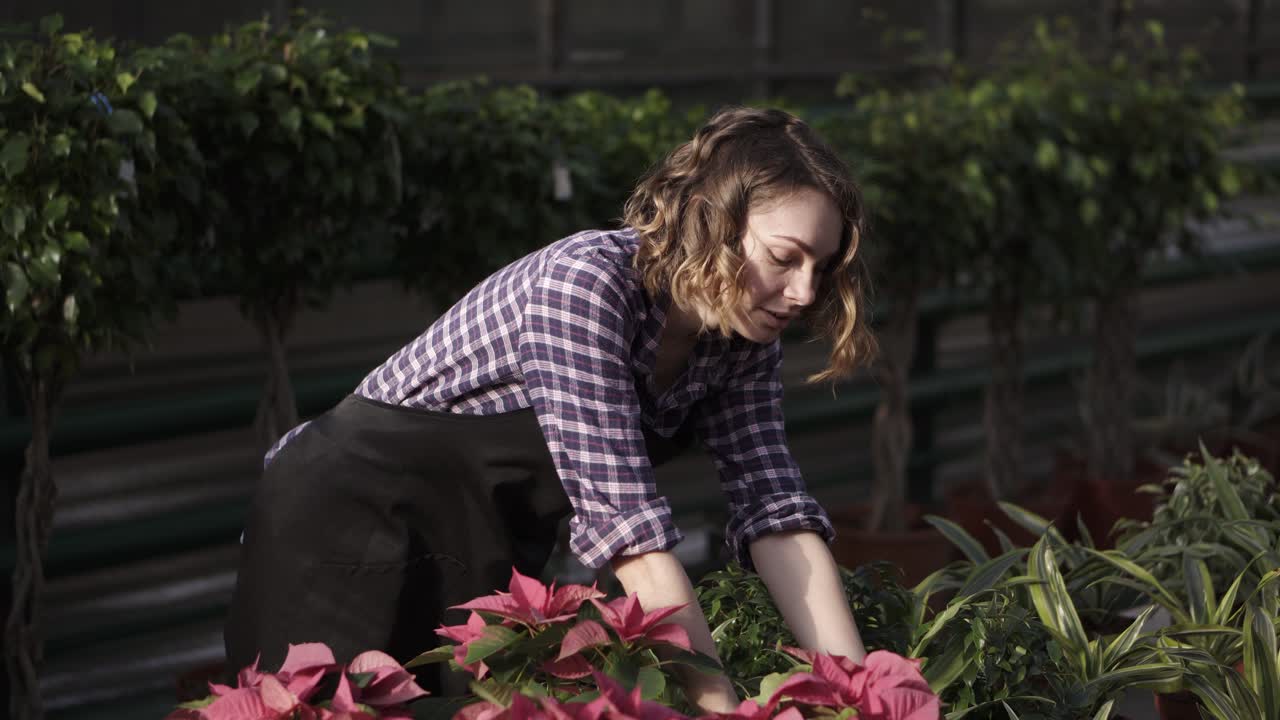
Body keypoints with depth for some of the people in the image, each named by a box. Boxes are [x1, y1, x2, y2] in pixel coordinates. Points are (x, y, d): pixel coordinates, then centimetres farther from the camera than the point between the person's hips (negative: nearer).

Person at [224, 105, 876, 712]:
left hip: (488, 556, 7)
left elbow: (776, 514, -10)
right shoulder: (585, 283, -29)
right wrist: (728, 711, -36)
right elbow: (628, 526, -34)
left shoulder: (741, 339, -6)